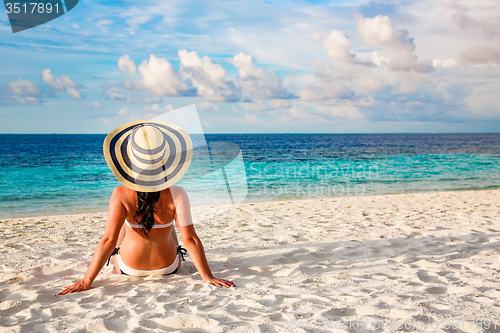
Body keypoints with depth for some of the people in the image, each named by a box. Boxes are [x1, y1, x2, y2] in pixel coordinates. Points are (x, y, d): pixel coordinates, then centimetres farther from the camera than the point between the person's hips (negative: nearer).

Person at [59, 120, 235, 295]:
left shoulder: (121, 195, -27)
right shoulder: (176, 195, -28)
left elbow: (109, 240, -28)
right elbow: (190, 239, -27)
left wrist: (86, 281, -21)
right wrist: (208, 278, -19)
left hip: (128, 268, 0)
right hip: (168, 268, 0)